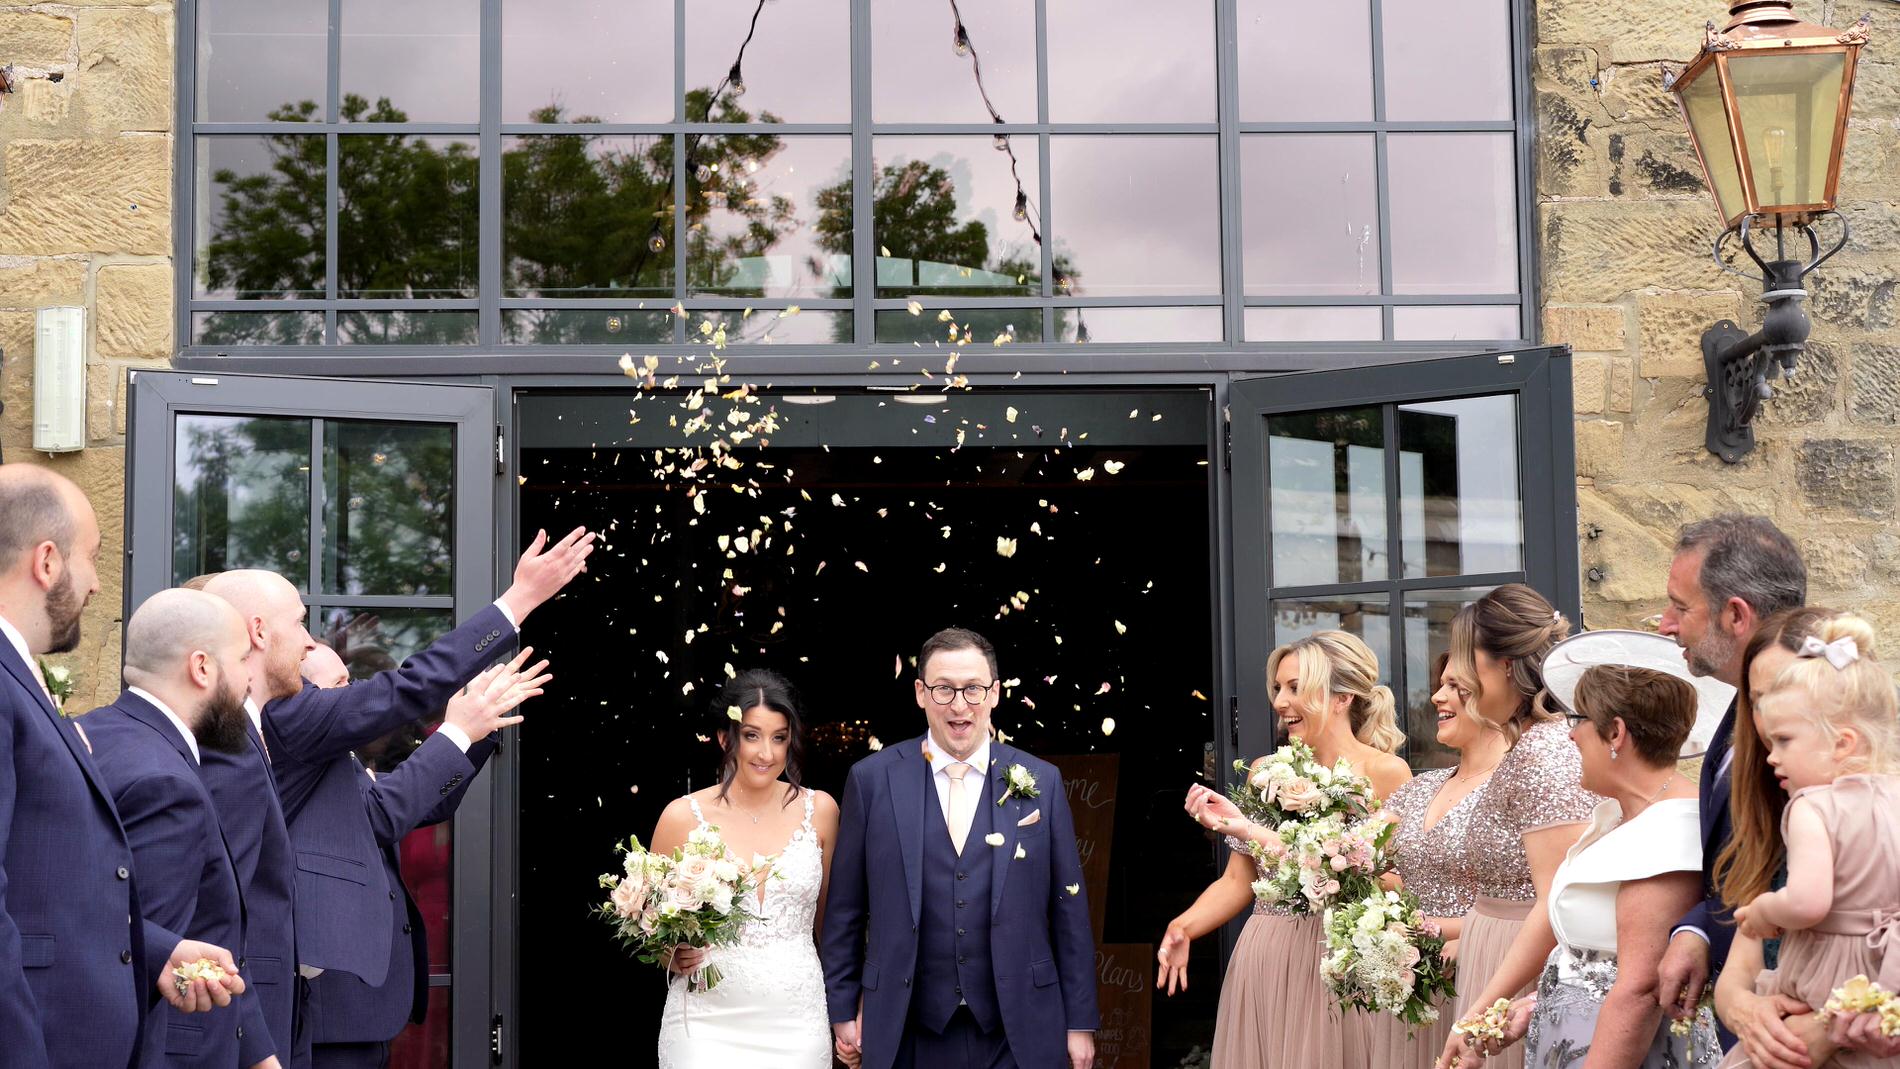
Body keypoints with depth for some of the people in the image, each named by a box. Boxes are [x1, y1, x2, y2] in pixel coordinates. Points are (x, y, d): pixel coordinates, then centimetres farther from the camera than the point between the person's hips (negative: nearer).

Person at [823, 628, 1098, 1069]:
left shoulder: (1041, 782, 2)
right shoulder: (872, 780, 0)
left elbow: (1069, 907, 4)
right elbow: (844, 910, 4)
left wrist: (1080, 1021, 3)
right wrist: (842, 1010, 4)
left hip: (1019, 1034, 1)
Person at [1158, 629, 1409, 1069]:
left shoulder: (1384, 773, -6)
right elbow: (1238, 881, 10)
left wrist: (1252, 831, -19)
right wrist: (1184, 927, -9)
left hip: (1334, 966, -4)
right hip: (1261, 963, 4)